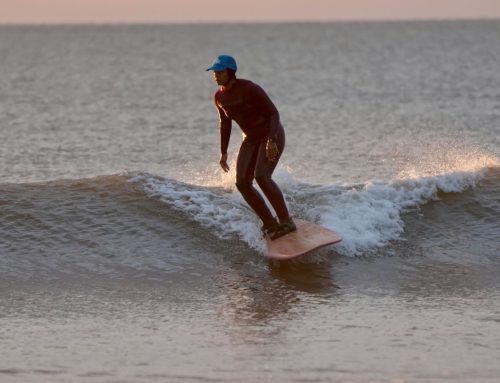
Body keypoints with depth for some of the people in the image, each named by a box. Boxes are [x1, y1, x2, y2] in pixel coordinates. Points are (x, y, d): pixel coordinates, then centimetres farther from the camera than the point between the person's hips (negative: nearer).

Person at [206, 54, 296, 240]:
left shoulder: (249, 89, -22)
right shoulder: (219, 97, -2)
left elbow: (273, 113, -22)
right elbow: (225, 123, 14)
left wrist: (272, 141, -33)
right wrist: (223, 152, 15)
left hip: (271, 135, -7)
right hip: (251, 139, 7)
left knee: (261, 176, -25)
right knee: (242, 183, -9)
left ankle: (286, 221, -14)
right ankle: (270, 224, 1)